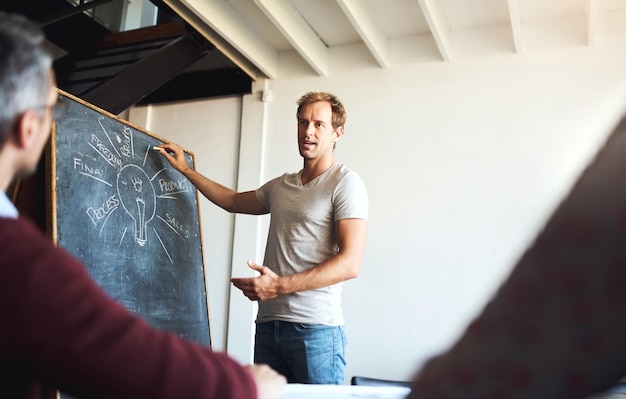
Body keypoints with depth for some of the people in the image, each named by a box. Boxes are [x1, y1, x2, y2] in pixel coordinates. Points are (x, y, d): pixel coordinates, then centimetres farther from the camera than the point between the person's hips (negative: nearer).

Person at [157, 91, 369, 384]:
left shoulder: (345, 183, -5)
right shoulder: (281, 186, 16)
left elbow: (350, 263, -14)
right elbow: (233, 201, 34)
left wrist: (280, 286, -19)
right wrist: (185, 169, 33)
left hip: (315, 327, -6)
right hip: (268, 324, 6)